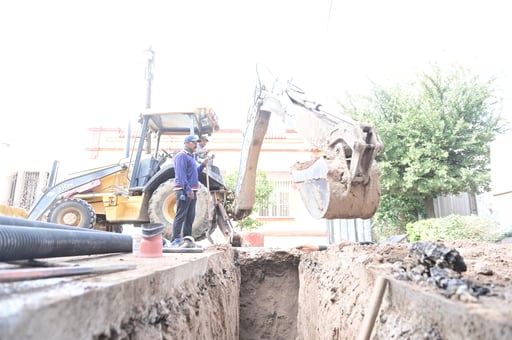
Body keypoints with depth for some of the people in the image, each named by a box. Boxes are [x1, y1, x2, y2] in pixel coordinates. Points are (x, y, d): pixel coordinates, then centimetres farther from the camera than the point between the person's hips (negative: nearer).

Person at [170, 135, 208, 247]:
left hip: (191, 191, 10)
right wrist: (188, 190, -22)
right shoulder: (182, 156, -8)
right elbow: (181, 175, -17)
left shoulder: (190, 157, 22)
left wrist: (203, 165, 9)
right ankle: (175, 240, -4)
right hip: (184, 190, -9)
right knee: (180, 216, -8)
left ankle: (187, 237, 19)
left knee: (190, 216, 11)